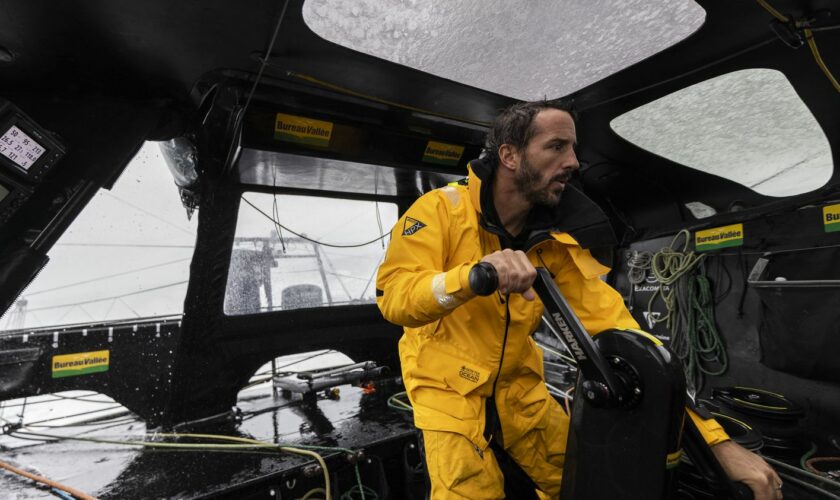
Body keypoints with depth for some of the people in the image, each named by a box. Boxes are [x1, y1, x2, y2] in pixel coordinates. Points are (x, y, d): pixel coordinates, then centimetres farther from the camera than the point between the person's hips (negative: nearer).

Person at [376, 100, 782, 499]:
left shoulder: (556, 241, -10)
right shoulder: (441, 208, -19)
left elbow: (615, 328, -14)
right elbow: (393, 297, -27)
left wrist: (717, 440, -17)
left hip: (517, 383, 4)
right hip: (447, 385, -3)